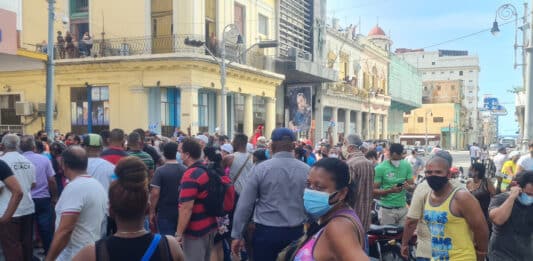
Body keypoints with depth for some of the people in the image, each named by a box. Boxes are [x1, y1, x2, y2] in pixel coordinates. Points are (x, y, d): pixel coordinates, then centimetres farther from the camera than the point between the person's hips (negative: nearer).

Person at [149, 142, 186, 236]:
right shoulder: (185, 170, 0)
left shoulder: (160, 171, -13)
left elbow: (155, 193, -16)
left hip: (165, 213, -4)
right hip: (181, 212, 4)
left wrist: (152, 212, -6)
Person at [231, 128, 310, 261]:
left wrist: (237, 235, 2)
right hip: (296, 232, 2)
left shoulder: (260, 168, -9)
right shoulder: (307, 170, -4)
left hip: (266, 232, -2)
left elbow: (244, 204, -7)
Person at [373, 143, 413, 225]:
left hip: (403, 208, 3)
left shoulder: (407, 166, 3)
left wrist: (409, 186, -17)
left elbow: (412, 185, 6)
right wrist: (390, 190, -24)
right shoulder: (380, 168, -8)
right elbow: (374, 190, -9)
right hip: (387, 209, -3)